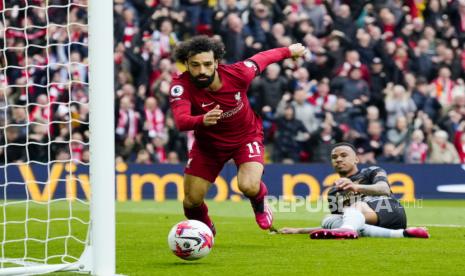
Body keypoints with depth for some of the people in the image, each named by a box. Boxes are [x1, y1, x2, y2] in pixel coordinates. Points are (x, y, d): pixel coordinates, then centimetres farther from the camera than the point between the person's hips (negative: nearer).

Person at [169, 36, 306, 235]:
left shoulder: (237, 74, -28)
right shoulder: (181, 86, -31)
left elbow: (261, 58, -7)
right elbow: (181, 121, -48)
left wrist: (289, 51, 11)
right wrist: (202, 120, -70)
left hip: (246, 136, -1)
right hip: (207, 143, 1)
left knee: (248, 187, -26)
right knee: (191, 201, 1)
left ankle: (259, 202, 14)